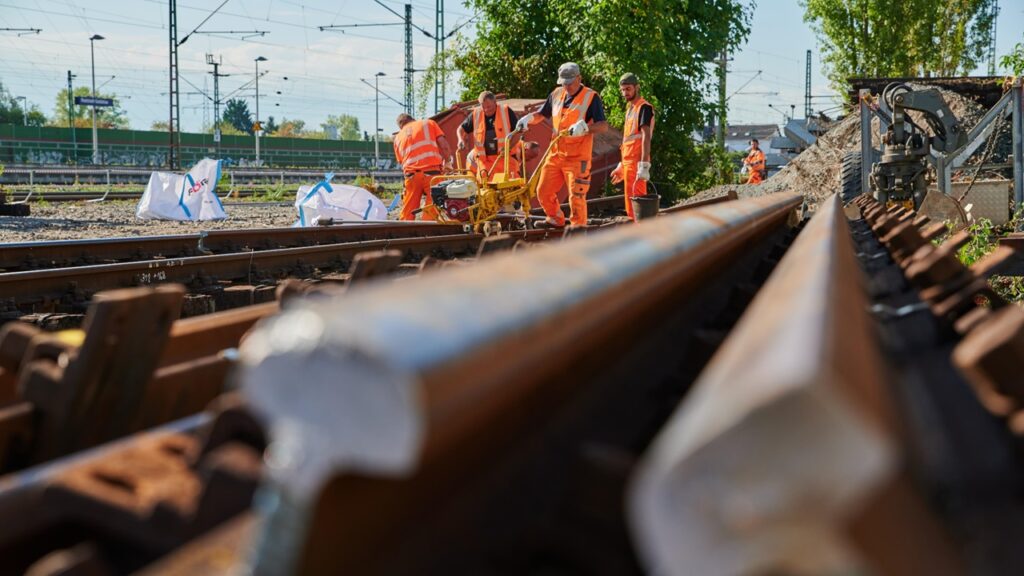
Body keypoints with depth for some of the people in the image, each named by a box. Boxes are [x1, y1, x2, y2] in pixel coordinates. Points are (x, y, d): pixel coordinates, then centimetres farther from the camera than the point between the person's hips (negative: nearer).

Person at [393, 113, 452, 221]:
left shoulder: (398, 137, 22)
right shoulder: (428, 123, 14)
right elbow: (444, 145, 5)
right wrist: (447, 162, 19)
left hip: (411, 175, 3)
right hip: (432, 172, -3)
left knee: (407, 214, 8)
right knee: (431, 213, -2)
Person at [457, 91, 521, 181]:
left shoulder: (506, 112, -3)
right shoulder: (476, 114, 4)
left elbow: (517, 131, -3)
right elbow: (462, 129, 16)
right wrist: (461, 140, -5)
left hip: (506, 157, -2)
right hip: (484, 159, 2)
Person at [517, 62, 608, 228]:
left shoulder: (591, 97, -8)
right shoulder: (557, 94, 10)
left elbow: (603, 126, -15)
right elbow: (541, 114, 24)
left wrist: (585, 127, -32)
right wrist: (529, 118, 3)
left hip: (577, 158, -6)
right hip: (556, 154, 6)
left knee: (576, 196, -6)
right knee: (543, 191, 10)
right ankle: (556, 219, 32)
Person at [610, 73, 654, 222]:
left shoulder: (644, 108, -10)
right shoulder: (630, 109, 20)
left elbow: (646, 137, -20)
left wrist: (644, 165, -27)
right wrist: (621, 166, 25)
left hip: (637, 163, -10)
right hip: (628, 163, 10)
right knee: (630, 207, 12)